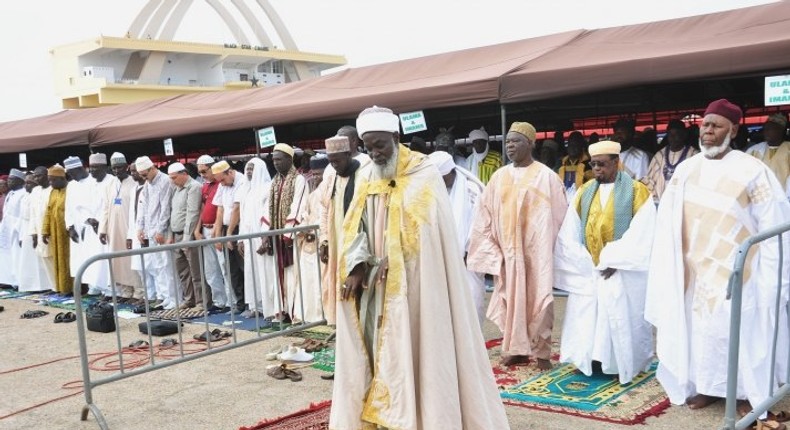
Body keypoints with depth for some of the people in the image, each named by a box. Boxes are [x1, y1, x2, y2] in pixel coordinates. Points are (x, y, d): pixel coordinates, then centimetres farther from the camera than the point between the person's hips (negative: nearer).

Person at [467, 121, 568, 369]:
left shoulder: (546, 176, -4)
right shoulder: (499, 177, 8)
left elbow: (558, 216, -3)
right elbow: (487, 214, 9)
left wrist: (552, 250, -5)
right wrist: (491, 249, 4)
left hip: (535, 250, -4)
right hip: (507, 249, 4)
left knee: (537, 300, 0)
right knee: (511, 299, 7)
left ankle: (541, 352, 11)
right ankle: (516, 349, 17)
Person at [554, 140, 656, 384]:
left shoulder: (637, 191, -4)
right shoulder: (584, 192, 9)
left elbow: (641, 234, -12)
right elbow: (570, 233, 5)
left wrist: (613, 262, -16)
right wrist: (584, 262, -6)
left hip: (623, 272, -4)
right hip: (588, 270, 4)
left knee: (622, 319, 0)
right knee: (586, 318, 4)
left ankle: (625, 364, 11)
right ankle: (591, 360, 14)